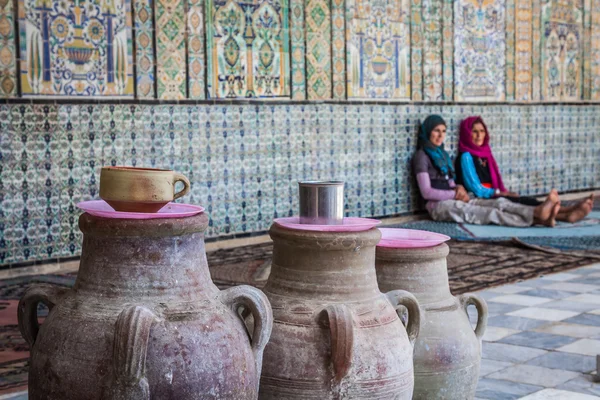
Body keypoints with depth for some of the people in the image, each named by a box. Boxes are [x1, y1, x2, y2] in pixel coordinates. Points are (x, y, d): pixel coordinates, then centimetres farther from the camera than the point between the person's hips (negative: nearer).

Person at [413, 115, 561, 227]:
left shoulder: (442, 154, 22)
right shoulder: (422, 156, -4)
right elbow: (426, 192, -12)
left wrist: (459, 189, -2)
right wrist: (455, 194, -14)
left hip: (454, 200, 8)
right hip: (438, 205, -8)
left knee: (499, 202, -21)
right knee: (489, 213, -30)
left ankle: (536, 212, -46)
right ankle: (534, 218, -50)